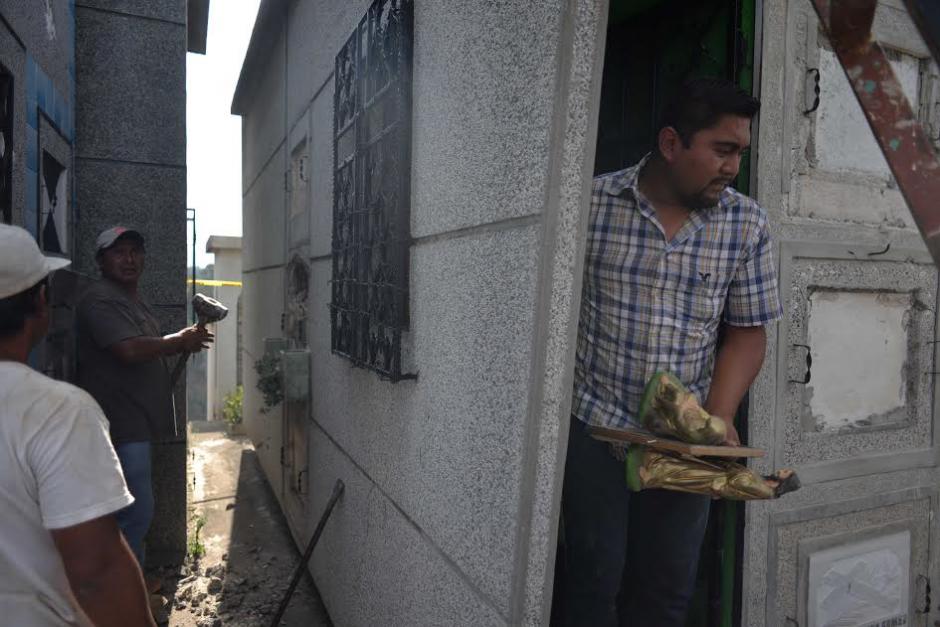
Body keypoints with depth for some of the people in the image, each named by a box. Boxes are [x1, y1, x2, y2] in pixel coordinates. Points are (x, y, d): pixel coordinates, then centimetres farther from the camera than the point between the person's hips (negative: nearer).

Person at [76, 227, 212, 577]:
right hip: (119, 426, -10)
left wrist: (185, 341, 9)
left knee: (136, 511, 18)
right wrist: (180, 341, -13)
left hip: (135, 422, 10)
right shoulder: (100, 299, -15)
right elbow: (130, 350, -26)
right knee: (136, 512, -5)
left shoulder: (134, 300, 18)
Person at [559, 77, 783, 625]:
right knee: (595, 578, 6)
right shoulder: (593, 202, -7)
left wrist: (720, 417, -10)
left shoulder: (748, 224, 0)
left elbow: (747, 332, 3)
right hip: (596, 423, -2)